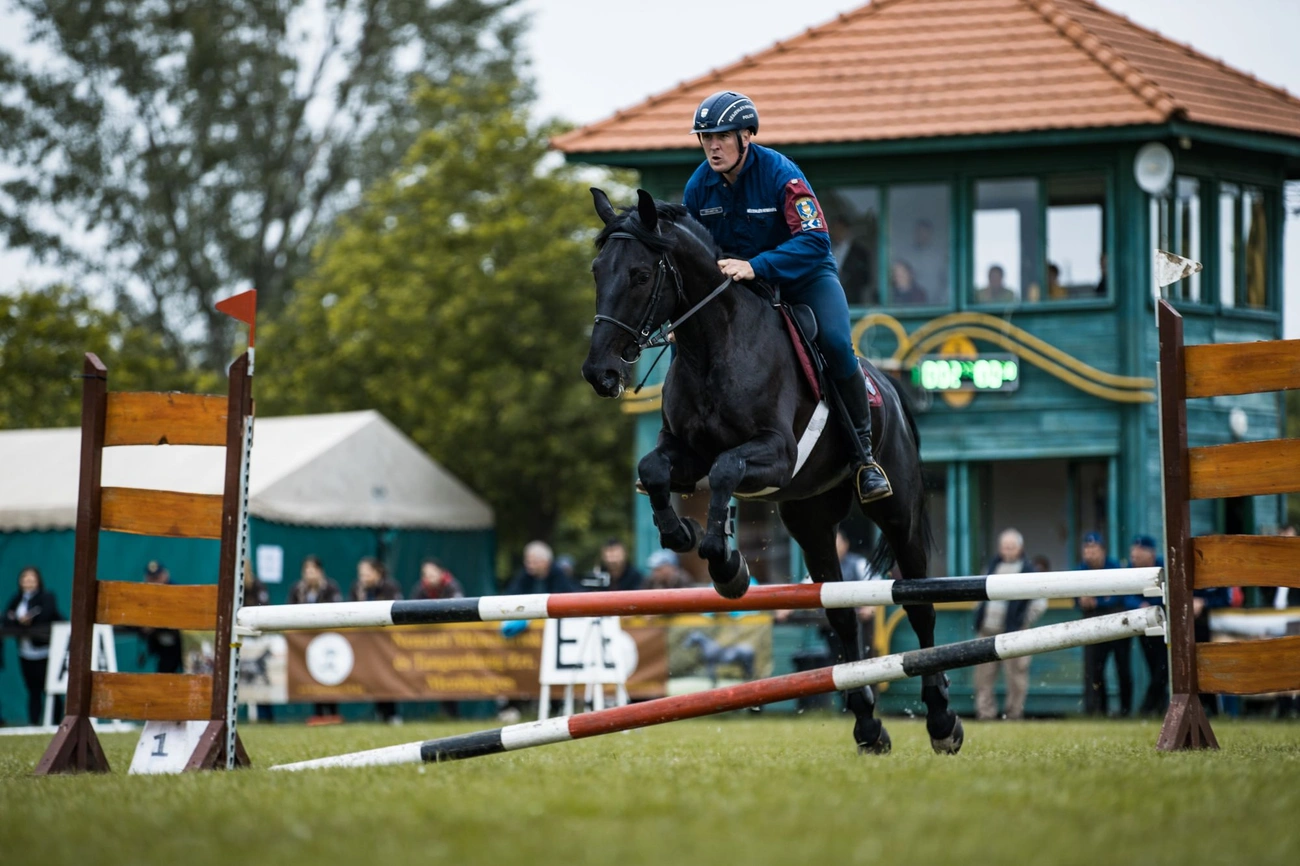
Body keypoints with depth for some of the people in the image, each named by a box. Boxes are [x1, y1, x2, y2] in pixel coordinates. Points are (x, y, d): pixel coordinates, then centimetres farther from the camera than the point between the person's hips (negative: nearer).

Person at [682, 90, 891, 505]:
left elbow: (815, 240, -33)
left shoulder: (781, 174, -24)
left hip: (804, 274, -4)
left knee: (835, 343, -29)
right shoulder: (699, 186, -9)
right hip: (731, 281, 4)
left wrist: (756, 266, -43)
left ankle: (865, 455, -14)